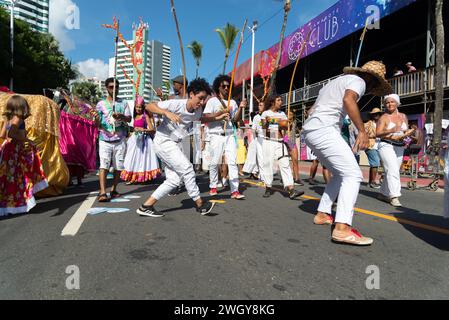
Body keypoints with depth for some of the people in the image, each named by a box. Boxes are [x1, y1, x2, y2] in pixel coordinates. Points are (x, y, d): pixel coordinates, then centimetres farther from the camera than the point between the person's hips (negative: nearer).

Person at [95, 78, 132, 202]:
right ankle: (102, 192, -17)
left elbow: (129, 118, 0)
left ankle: (113, 189, 18)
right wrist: (97, 119, -19)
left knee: (118, 166, 4)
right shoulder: (101, 104, 7)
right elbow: (97, 124, 4)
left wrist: (121, 116, -21)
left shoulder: (123, 103, 10)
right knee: (104, 165, -12)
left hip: (120, 140, 2)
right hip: (105, 140, -1)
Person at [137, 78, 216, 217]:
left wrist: (217, 118, 10)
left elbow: (201, 118, 26)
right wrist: (167, 112, -40)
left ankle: (146, 206, 10)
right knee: (187, 168, -12)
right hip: (163, 141, -9)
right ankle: (200, 205, 1)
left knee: (174, 179, 5)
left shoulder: (198, 110, 1)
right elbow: (148, 106, -23)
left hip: (174, 144, 9)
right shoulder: (176, 104, -21)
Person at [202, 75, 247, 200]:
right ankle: (213, 187, 20)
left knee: (232, 162, -5)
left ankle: (235, 191, -7)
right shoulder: (212, 101, 3)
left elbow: (236, 119, 11)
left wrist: (240, 108, -4)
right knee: (215, 163, 3)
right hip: (217, 136, -3)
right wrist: (219, 114, -15)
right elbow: (204, 119, -6)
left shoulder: (232, 102, 15)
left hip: (230, 135, 3)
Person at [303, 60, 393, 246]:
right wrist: (362, 131, -19)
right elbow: (348, 100, -21)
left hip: (310, 131, 10)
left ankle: (322, 214, 19)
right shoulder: (358, 81, 3)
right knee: (353, 175, -12)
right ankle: (342, 229, -23)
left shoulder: (337, 81, 30)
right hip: (324, 129, -9)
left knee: (340, 175, 18)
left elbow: (312, 109, 31)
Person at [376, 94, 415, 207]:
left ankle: (383, 194, 20)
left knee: (392, 172, 8)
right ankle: (394, 197, -19)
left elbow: (407, 132, 13)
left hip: (399, 148, 6)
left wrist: (405, 135, -9)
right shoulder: (384, 118, -2)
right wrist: (390, 131, -26)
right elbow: (378, 134, -11)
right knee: (393, 170, -17)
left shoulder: (403, 116, 14)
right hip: (386, 146, -6)